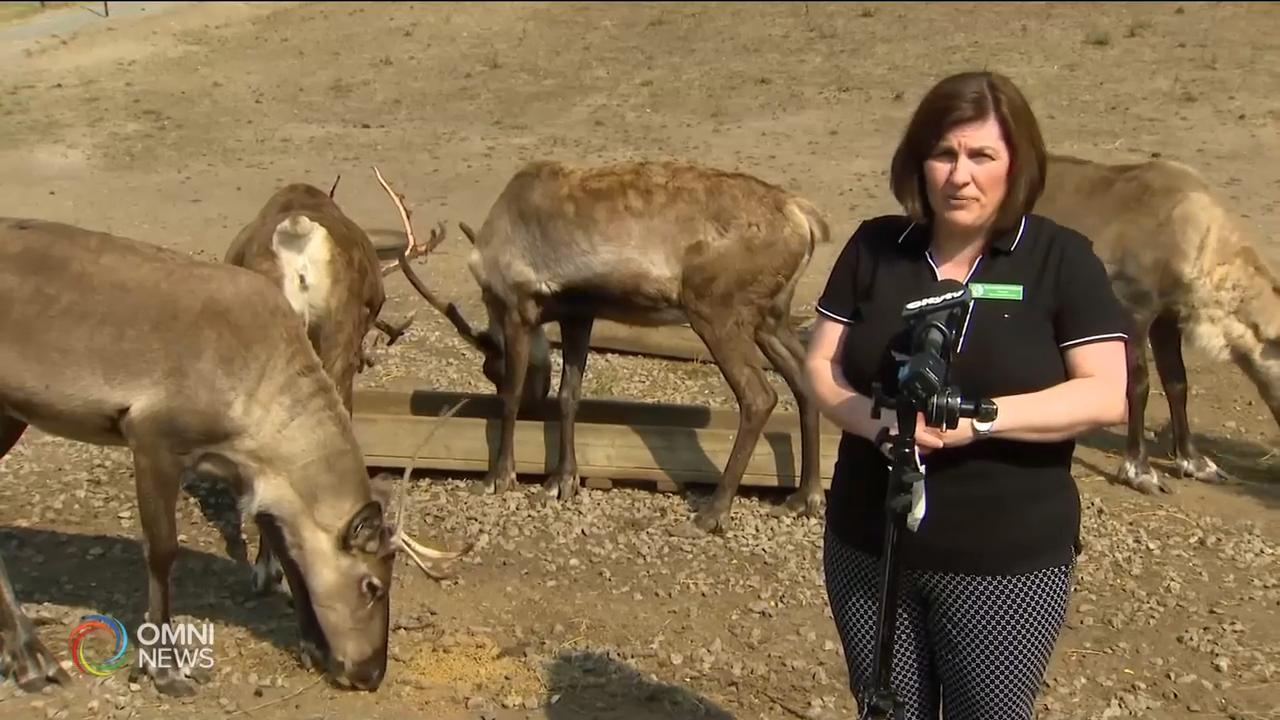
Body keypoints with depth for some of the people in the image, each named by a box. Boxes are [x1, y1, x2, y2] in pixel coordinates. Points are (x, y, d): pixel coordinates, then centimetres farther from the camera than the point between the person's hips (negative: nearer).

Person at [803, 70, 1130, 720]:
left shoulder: (1061, 258, -7)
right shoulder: (874, 247, 2)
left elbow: (1105, 395, -12)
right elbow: (820, 365, 2)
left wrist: (978, 418, -24)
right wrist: (876, 419, -19)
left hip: (1008, 563, -3)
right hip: (868, 549, 3)